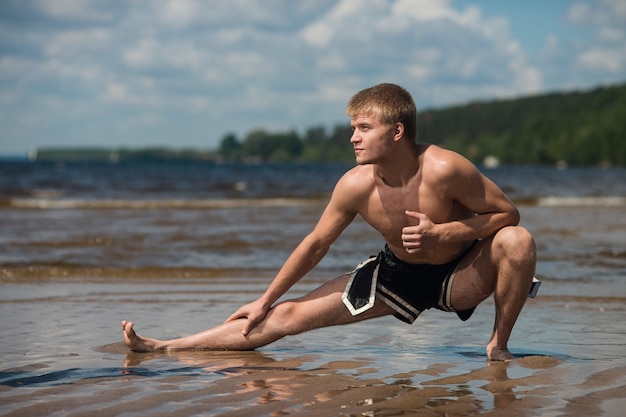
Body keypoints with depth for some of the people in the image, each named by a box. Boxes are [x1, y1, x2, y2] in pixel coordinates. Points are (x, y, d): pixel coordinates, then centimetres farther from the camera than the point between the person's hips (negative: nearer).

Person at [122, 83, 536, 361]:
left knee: (517, 240, -32)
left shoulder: (444, 169, -31)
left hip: (460, 275, -2)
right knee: (290, 315, -7)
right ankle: (164, 348, -4)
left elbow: (508, 213, -19)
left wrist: (443, 232, -32)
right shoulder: (355, 186, -20)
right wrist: (264, 300, 3)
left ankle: (499, 345, -11)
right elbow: (316, 244, -4)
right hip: (397, 274, 2)